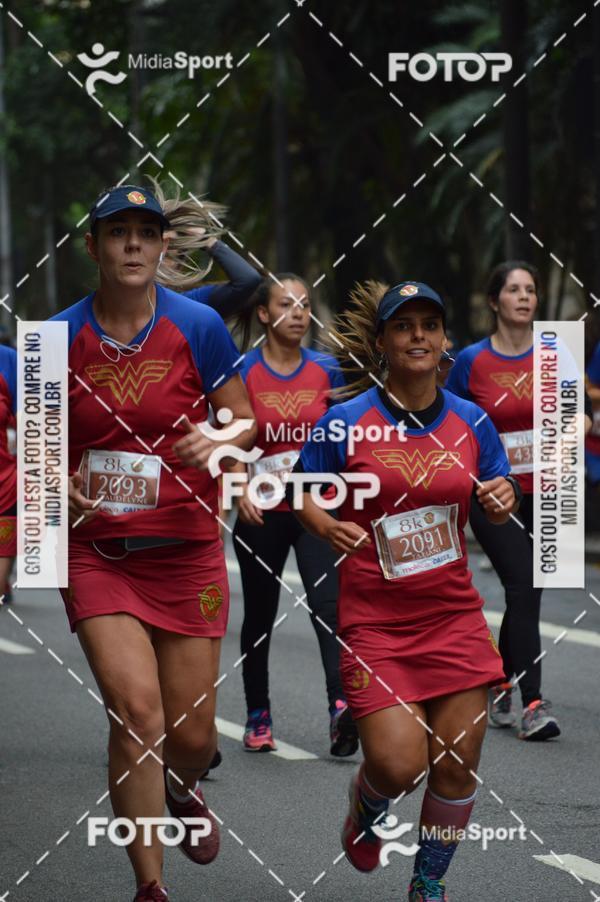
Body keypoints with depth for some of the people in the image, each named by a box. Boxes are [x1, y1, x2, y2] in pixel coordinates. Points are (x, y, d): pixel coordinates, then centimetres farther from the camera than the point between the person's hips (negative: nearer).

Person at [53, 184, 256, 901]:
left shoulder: (198, 326, -3)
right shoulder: (58, 337, -2)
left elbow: (247, 422, 5)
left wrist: (219, 440, -17)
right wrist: (58, 484, -13)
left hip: (186, 548, 1)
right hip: (96, 551, -1)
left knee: (192, 737, 5)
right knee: (136, 710, -18)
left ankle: (179, 792, 44)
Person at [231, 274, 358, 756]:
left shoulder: (327, 370, 3)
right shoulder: (243, 372, -4)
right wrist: (240, 491, -17)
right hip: (262, 513, 0)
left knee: (328, 604, -18)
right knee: (260, 616, 10)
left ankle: (342, 707, -30)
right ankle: (258, 718, 24)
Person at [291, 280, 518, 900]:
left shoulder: (472, 422, 3)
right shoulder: (346, 420, -7)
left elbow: (496, 509, 14)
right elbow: (302, 493, 2)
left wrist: (501, 501, -9)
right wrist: (327, 527, -18)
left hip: (453, 612, 3)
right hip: (374, 617, -3)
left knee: (457, 765, 2)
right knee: (399, 765, -12)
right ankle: (366, 801, 27)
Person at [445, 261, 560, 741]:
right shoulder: (471, 361, -3)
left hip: (541, 495, 3)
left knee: (523, 593, 10)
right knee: (524, 586, -16)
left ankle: (499, 683, 32)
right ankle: (533, 703, -17)